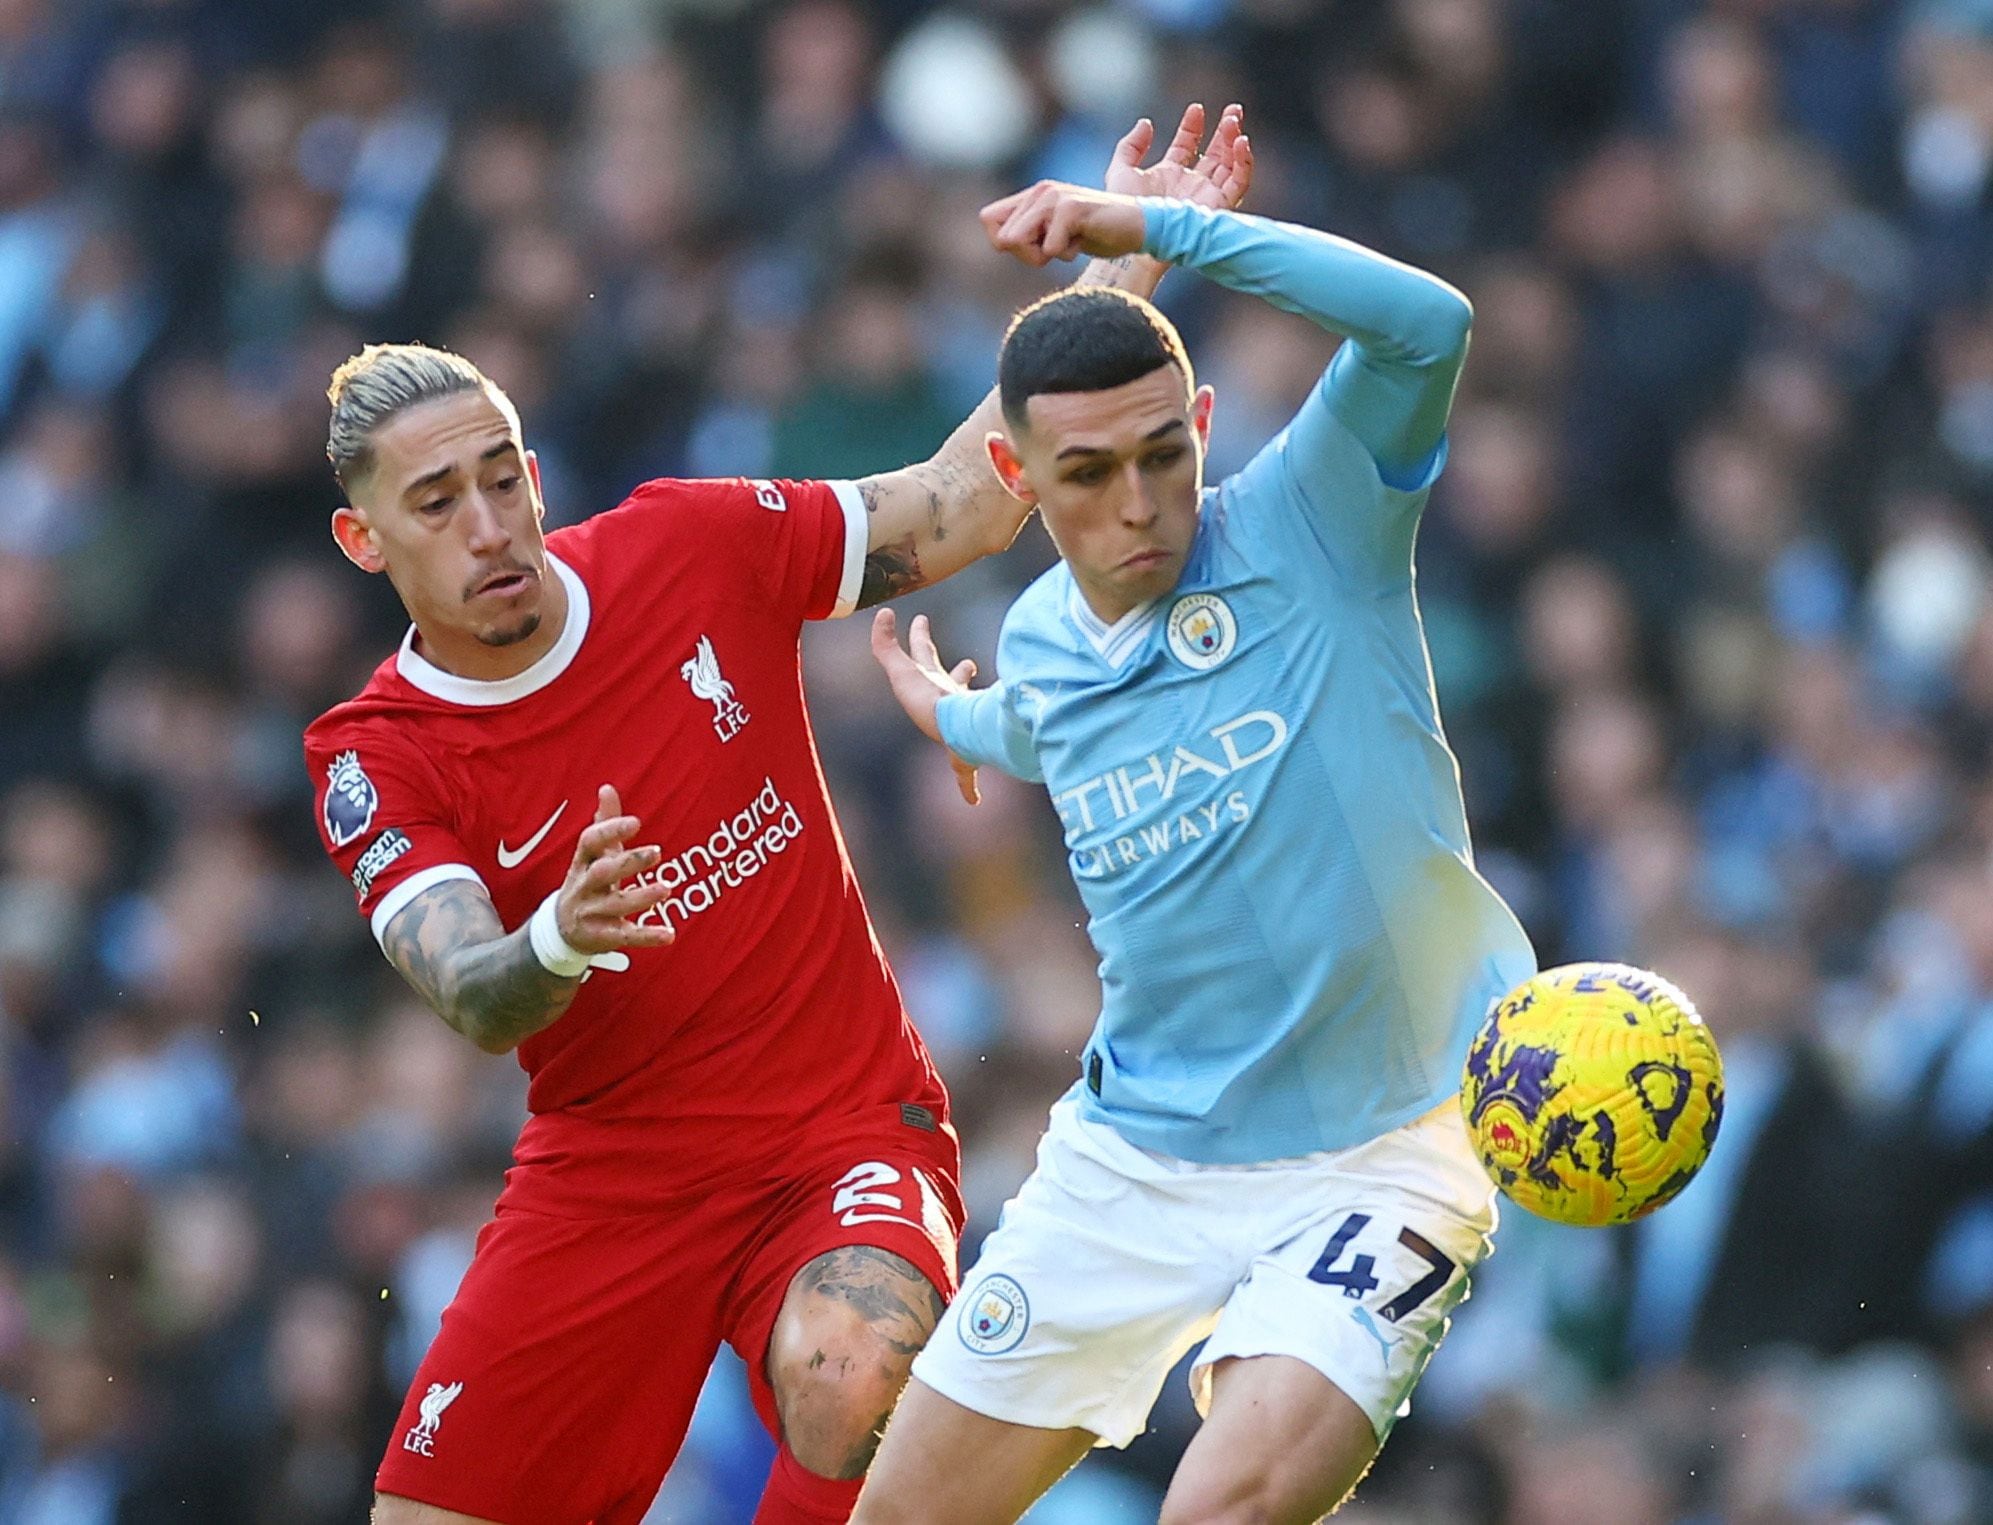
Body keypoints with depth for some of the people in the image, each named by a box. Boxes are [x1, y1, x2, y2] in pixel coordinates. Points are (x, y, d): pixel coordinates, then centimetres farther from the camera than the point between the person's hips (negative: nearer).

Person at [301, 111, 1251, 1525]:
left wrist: (1127, 264, 1)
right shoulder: (377, 761, -7)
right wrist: (555, 944, -46)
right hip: (607, 1177, 1)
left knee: (846, 1383, -33)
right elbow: (473, 1002, -22)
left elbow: (954, 509, 5)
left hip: (845, 1132, -1)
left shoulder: (687, 547, -4)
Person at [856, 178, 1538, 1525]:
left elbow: (1427, 324, -30)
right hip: (1129, 1160, 6)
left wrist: (1157, 228, -29)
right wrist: (951, 716, 50)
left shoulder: (1310, 527, -11)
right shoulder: (1039, 649, 5)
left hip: (1380, 1160, -6)